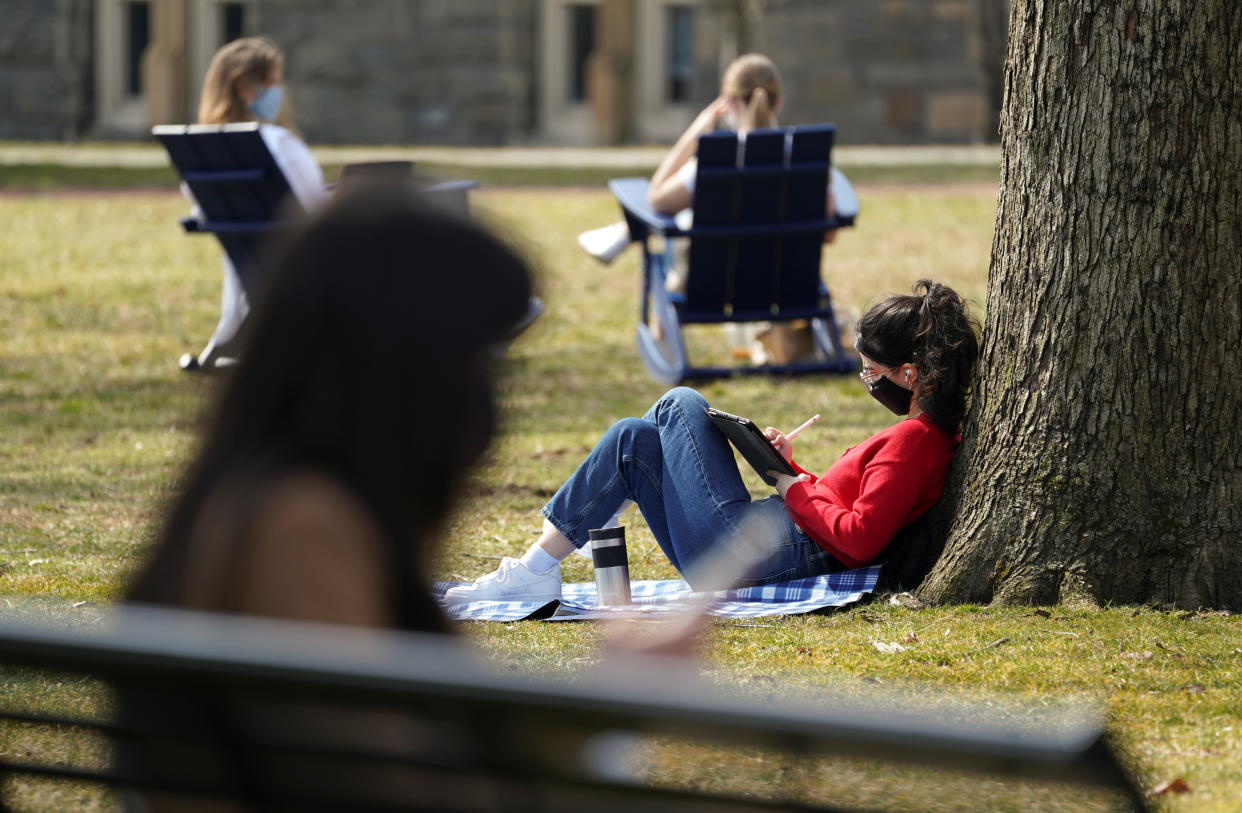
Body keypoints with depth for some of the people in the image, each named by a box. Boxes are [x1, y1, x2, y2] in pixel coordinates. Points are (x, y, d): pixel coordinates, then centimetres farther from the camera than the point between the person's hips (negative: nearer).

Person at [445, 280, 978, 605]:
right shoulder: (931, 433, 14)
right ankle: (536, 569, 10)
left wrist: (797, 492, -12)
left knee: (681, 406, 0)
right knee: (634, 439, 14)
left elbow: (858, 539, -26)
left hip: (748, 554, -10)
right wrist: (792, 470, 10)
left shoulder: (913, 441, -16)